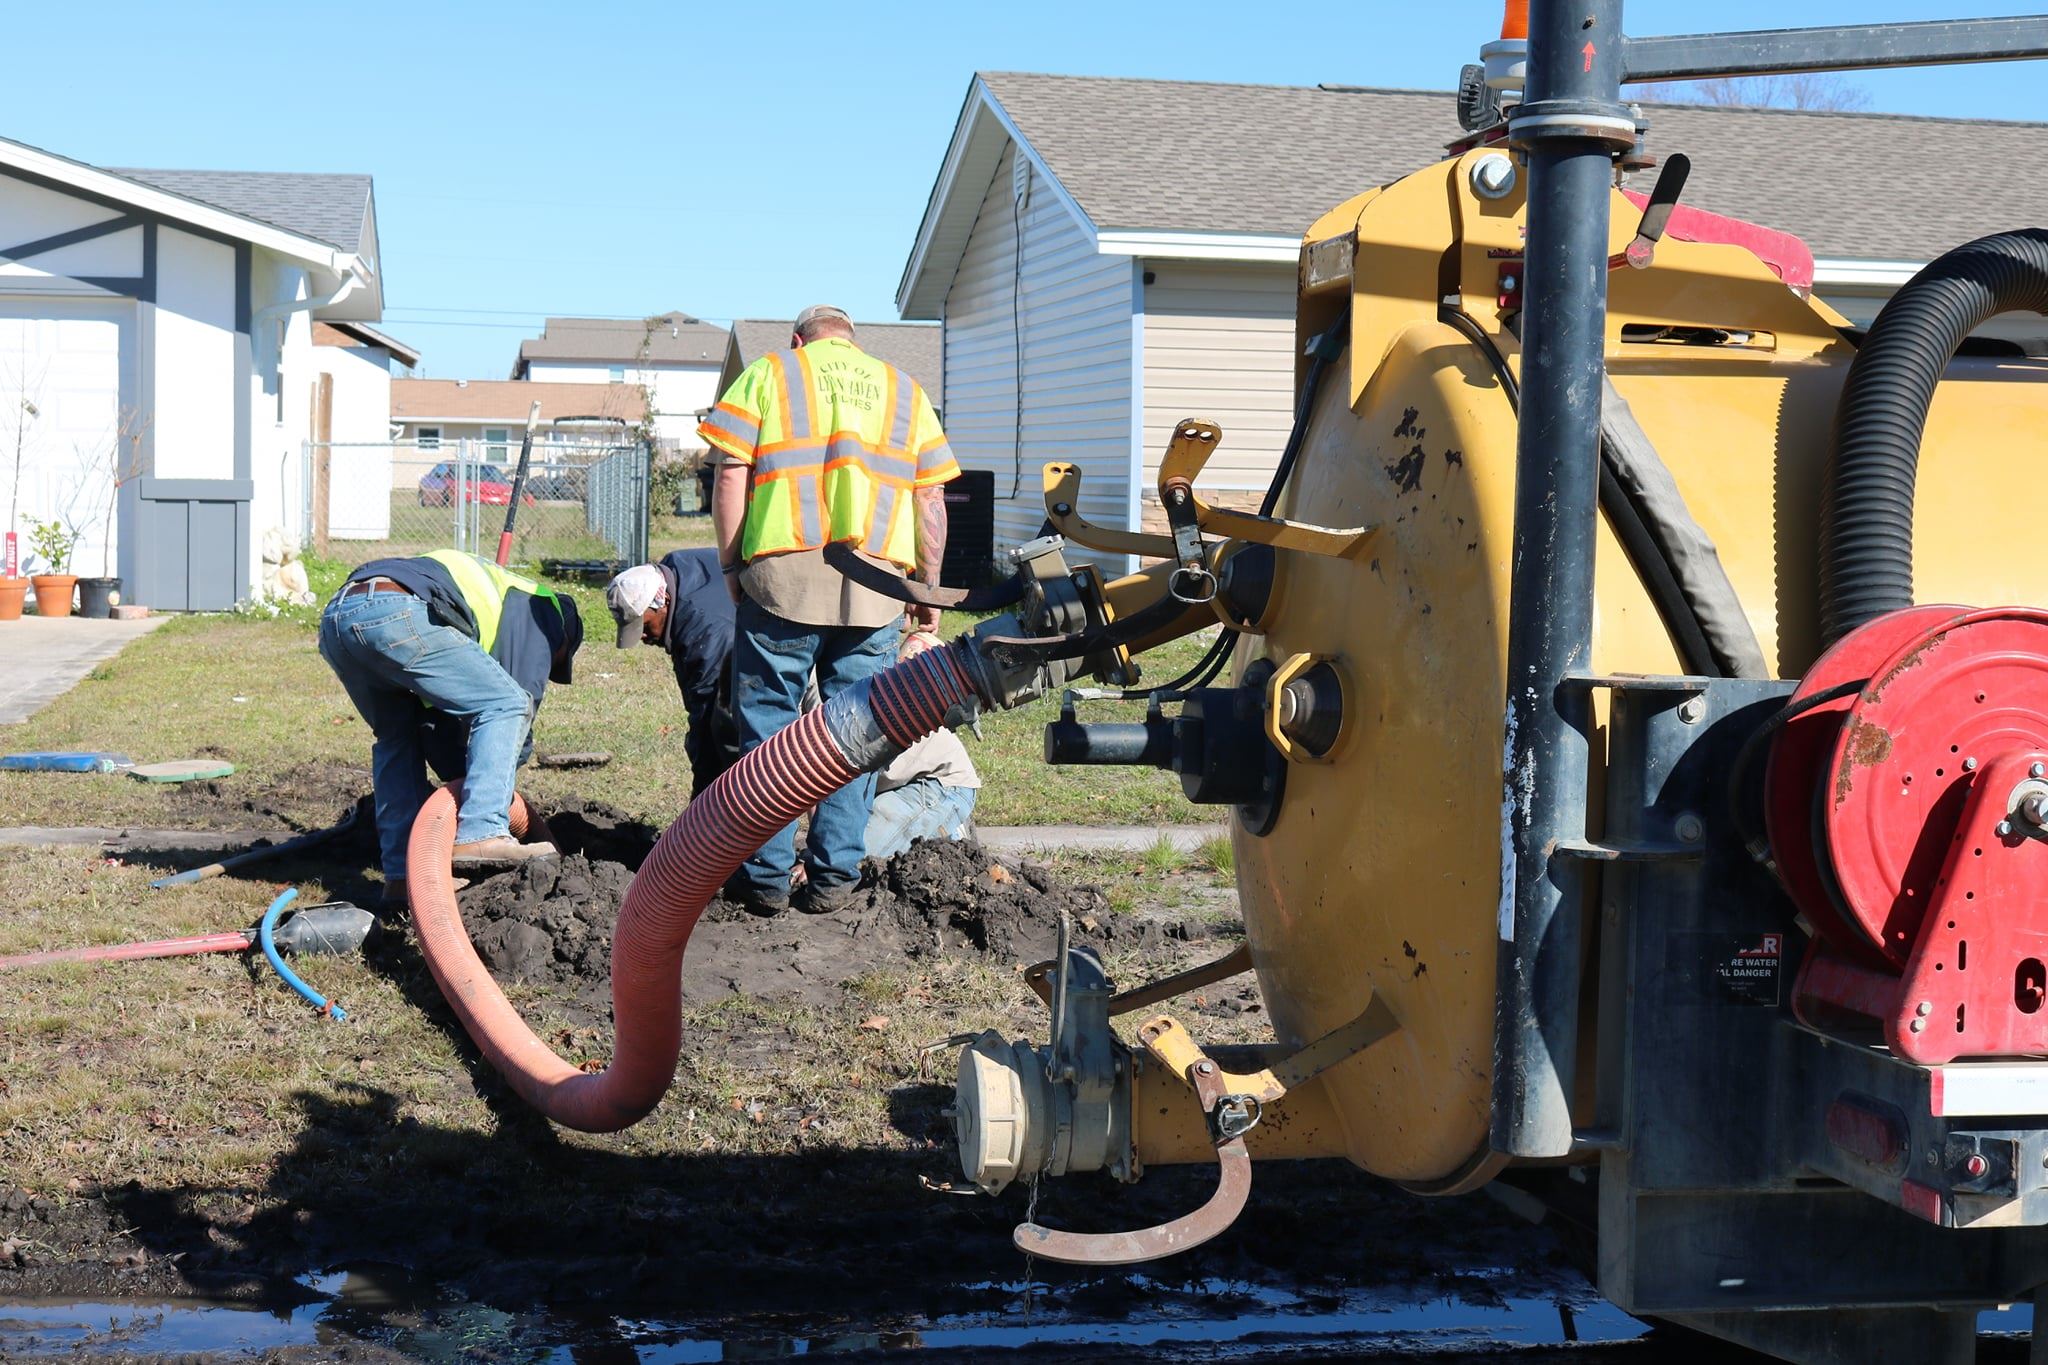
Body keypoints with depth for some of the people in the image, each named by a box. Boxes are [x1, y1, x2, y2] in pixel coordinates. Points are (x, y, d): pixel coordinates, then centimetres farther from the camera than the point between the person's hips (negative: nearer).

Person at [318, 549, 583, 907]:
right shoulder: (542, 609, 21)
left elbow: (434, 717, 38)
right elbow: (522, 695, 12)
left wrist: (460, 779, 36)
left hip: (335, 617, 9)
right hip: (395, 615, -9)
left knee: (397, 737, 25)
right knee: (507, 705, 1)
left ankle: (400, 875, 22)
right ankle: (481, 835, -10)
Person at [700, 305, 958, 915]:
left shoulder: (769, 372, 13)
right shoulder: (903, 388, 20)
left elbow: (731, 474, 2)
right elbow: (930, 497, 14)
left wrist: (731, 565, 6)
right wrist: (928, 588, 19)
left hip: (783, 573, -2)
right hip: (877, 582, 2)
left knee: (767, 726, 5)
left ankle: (766, 877, 5)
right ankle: (834, 877, 8)